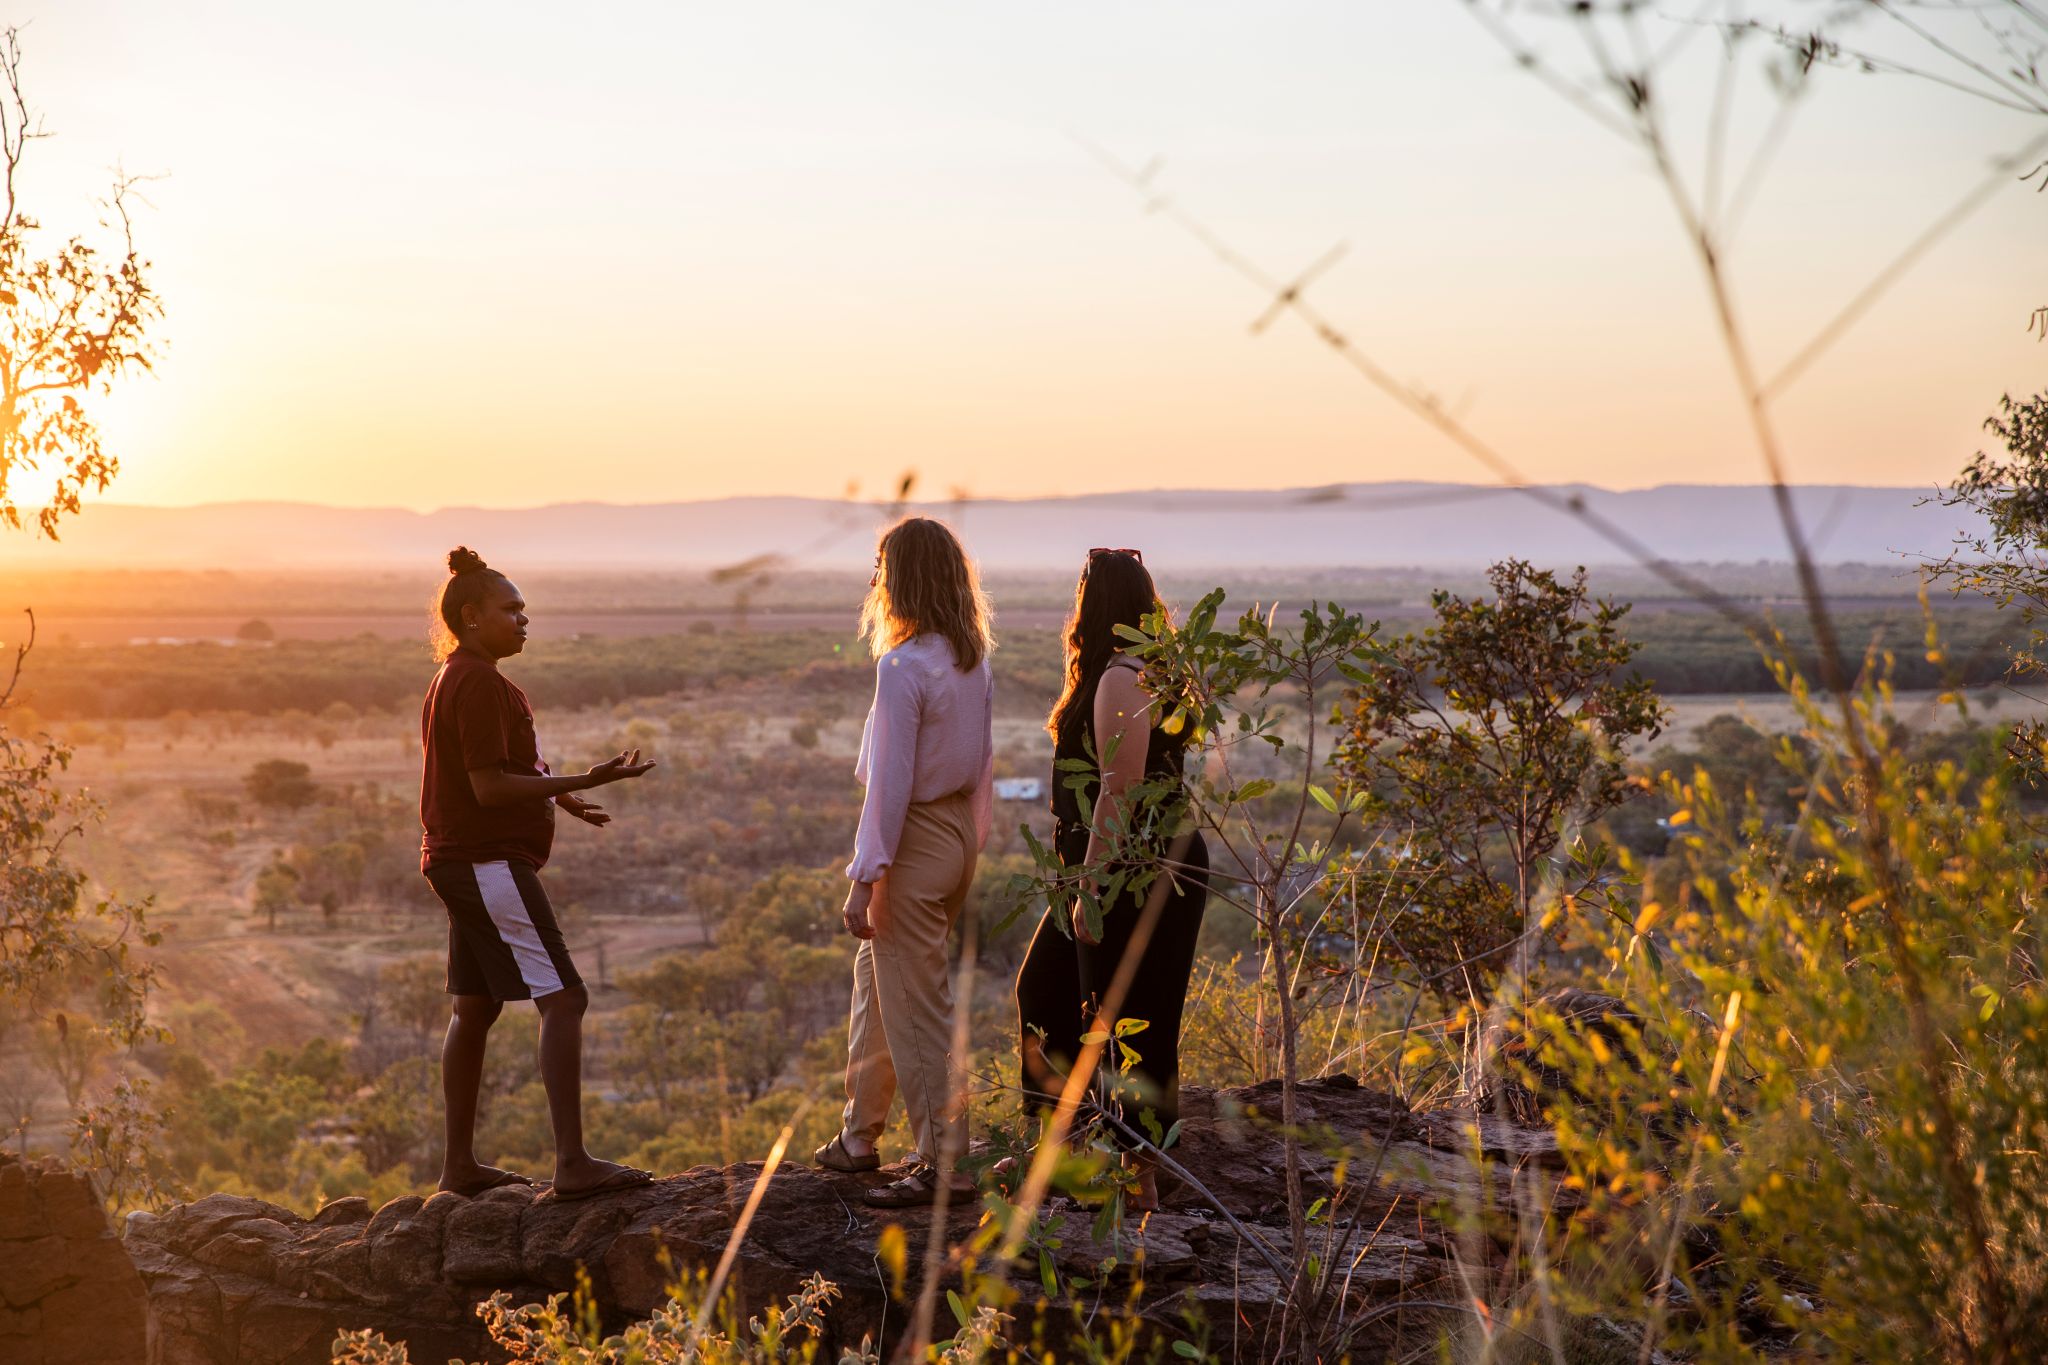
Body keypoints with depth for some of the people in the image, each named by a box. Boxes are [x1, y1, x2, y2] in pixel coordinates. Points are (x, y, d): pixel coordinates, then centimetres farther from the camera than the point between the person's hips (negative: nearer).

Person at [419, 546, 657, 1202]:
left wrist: (560, 798, 17)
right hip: (490, 864, -11)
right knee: (563, 999, -13)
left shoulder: (454, 680, 18)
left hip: (463, 863, 11)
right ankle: (573, 1165, -18)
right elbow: (489, 786, -21)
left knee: (476, 1010, 14)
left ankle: (460, 1164, 20)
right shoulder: (480, 683, -15)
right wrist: (584, 782, -21)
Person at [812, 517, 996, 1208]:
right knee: (875, 979, 22)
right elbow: (982, 764, 11)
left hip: (914, 840, -9)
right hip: (958, 833, 9)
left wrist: (864, 878, -16)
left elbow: (891, 782, -20)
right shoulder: (975, 661, 5)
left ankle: (945, 1164, 5)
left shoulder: (903, 666, -20)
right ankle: (858, 1138, 32)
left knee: (916, 1008, 0)